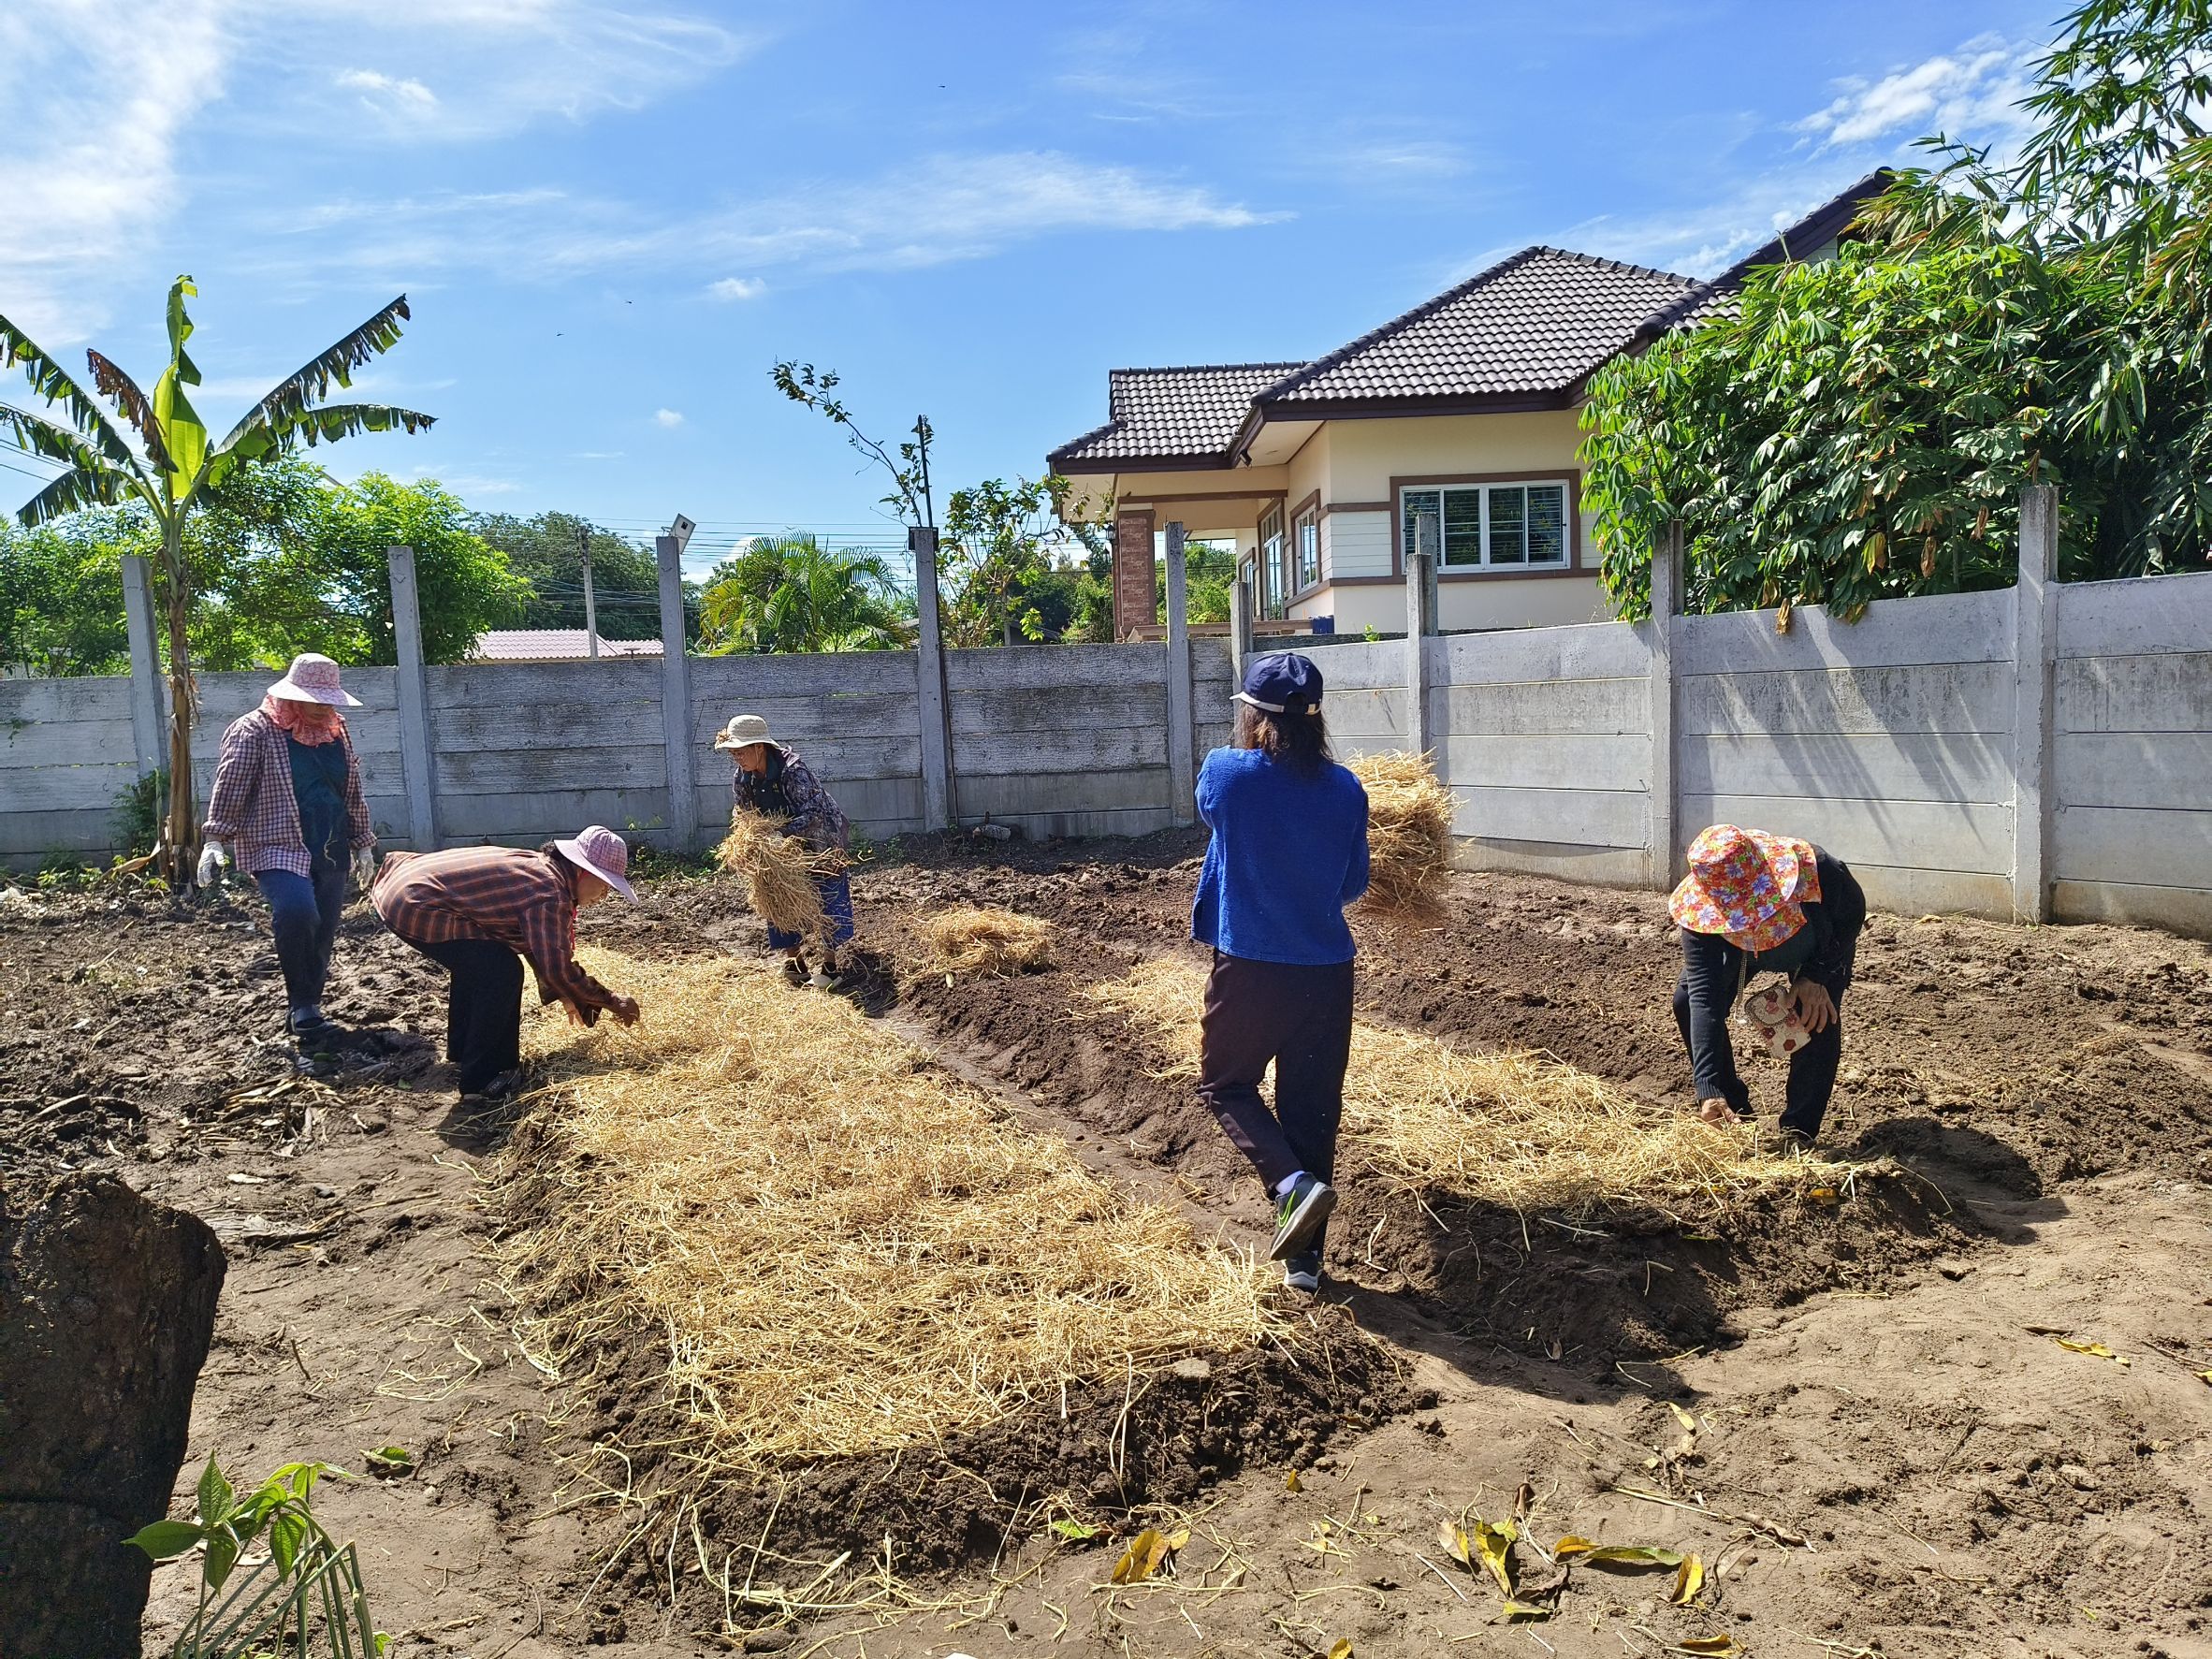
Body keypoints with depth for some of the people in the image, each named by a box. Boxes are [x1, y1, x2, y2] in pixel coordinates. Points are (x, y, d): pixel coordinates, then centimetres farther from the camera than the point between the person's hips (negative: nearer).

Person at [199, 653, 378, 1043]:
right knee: (296, 912, -29)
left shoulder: (336, 732, 14)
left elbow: (353, 795, 22)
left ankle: (306, 1010, 22)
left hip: (330, 852, 6)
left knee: (323, 932, 6)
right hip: (277, 849, -6)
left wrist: (362, 843, 23)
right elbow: (229, 788, -9)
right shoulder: (255, 731, -4)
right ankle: (302, 1004, -13)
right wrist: (215, 841, -17)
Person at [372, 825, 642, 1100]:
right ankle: (483, 1077, 1)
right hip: (415, 905, -11)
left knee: (477, 965, 25)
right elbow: (558, 969, -18)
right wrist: (614, 1003, -6)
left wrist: (564, 995, 28)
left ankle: (463, 1055, 37)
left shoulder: (537, 868, 12)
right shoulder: (549, 894, -19)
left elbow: (539, 944, 24)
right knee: (502, 972, -9)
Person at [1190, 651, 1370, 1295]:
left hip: (1249, 969, -3)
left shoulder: (1223, 773, -12)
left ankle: (1292, 1184, -6)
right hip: (1327, 973, 3)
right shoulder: (1345, 791, -4)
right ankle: (1304, 1258, 20)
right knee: (1312, 1108, 13)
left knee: (1225, 1083, 18)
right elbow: (1353, 885, 7)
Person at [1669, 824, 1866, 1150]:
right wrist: (1708, 1091, -47)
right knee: (1687, 1001, -15)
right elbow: (1704, 999, -41)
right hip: (1739, 947, 1)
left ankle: (1799, 1132, -8)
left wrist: (1817, 975, -28)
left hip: (1820, 944, -1)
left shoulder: (1817, 870, -43)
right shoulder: (1698, 907, -40)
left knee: (1818, 1014, -24)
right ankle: (1733, 1114, 2)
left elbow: (1853, 913, -18)